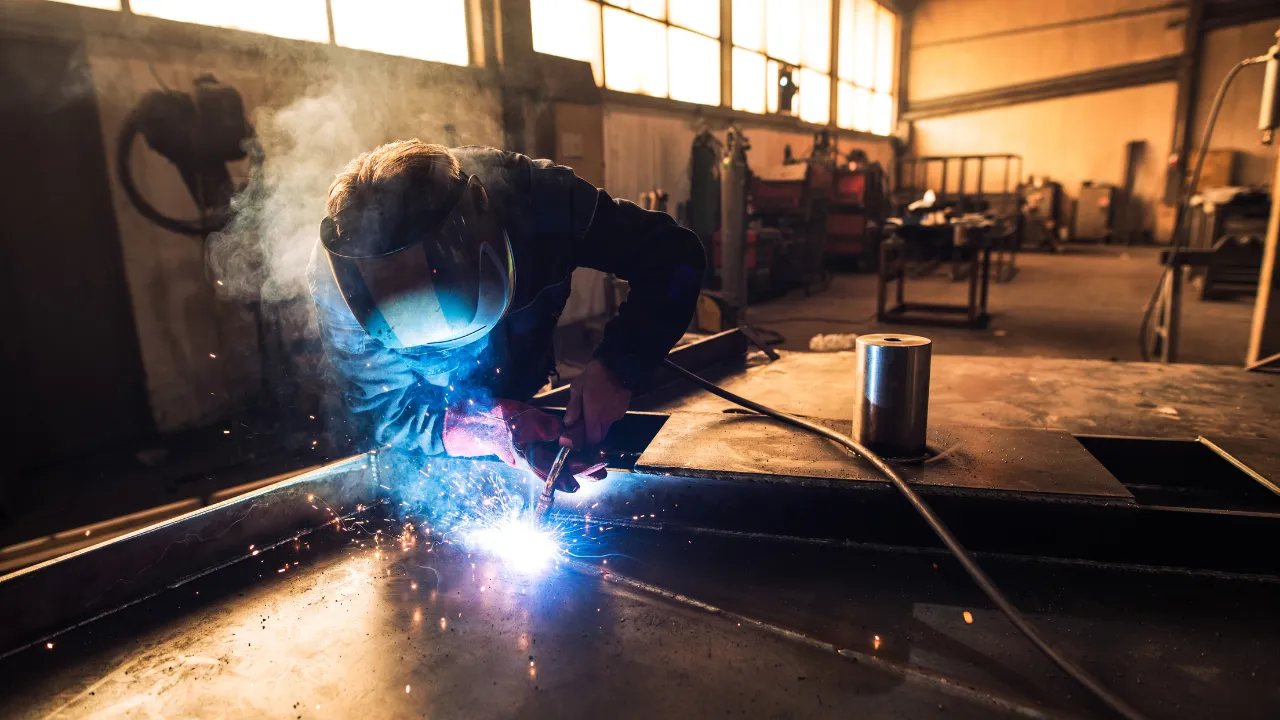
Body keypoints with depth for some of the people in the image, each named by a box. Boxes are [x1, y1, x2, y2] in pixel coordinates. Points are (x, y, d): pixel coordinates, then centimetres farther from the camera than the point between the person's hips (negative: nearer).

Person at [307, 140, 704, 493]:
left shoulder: (535, 196, -30)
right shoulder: (335, 277, -29)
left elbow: (673, 255, -23)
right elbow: (384, 413, -23)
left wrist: (616, 367, -38)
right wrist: (498, 430, -41)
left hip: (527, 404, 1)